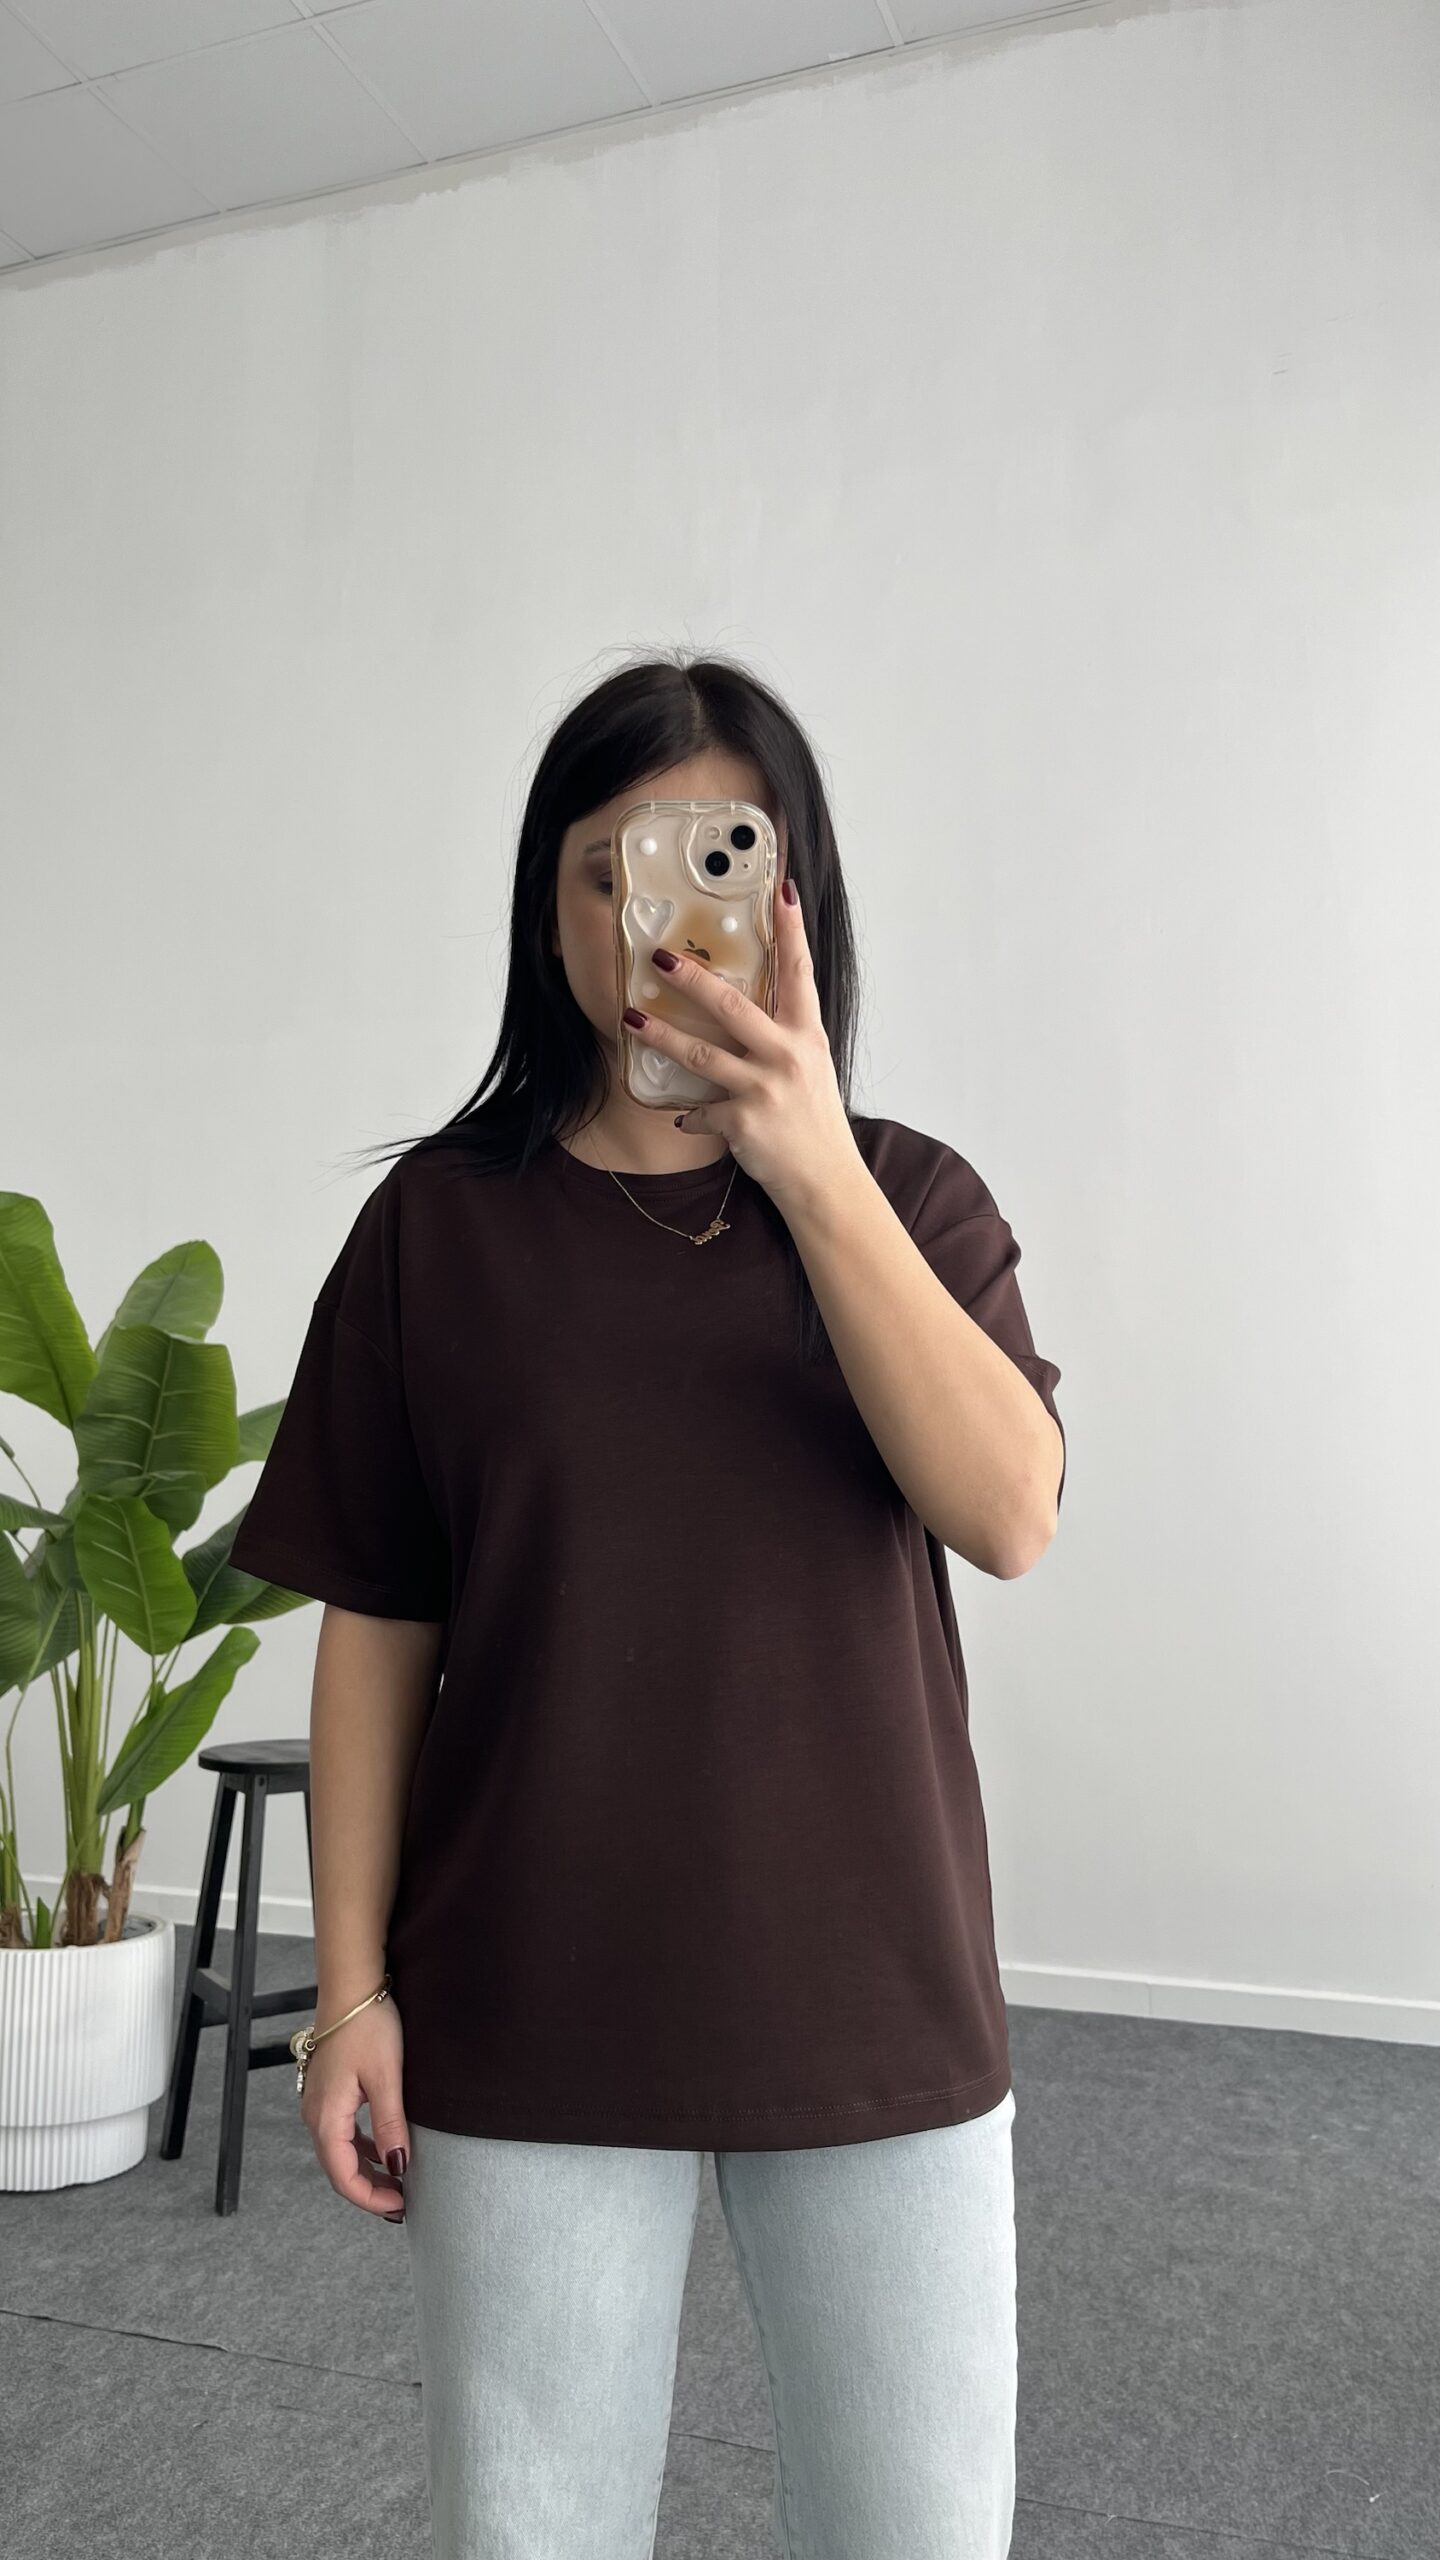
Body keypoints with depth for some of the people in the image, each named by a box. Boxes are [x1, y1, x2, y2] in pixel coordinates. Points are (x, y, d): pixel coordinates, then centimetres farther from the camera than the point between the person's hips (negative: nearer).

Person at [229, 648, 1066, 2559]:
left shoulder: (906, 1196, 0)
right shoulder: (442, 1220, -2)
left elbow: (1011, 1513, -16)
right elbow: (375, 1627, 0)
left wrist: (812, 1167, -23)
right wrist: (353, 1985, -1)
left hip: (872, 2002, 1)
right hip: (532, 2023, 0)